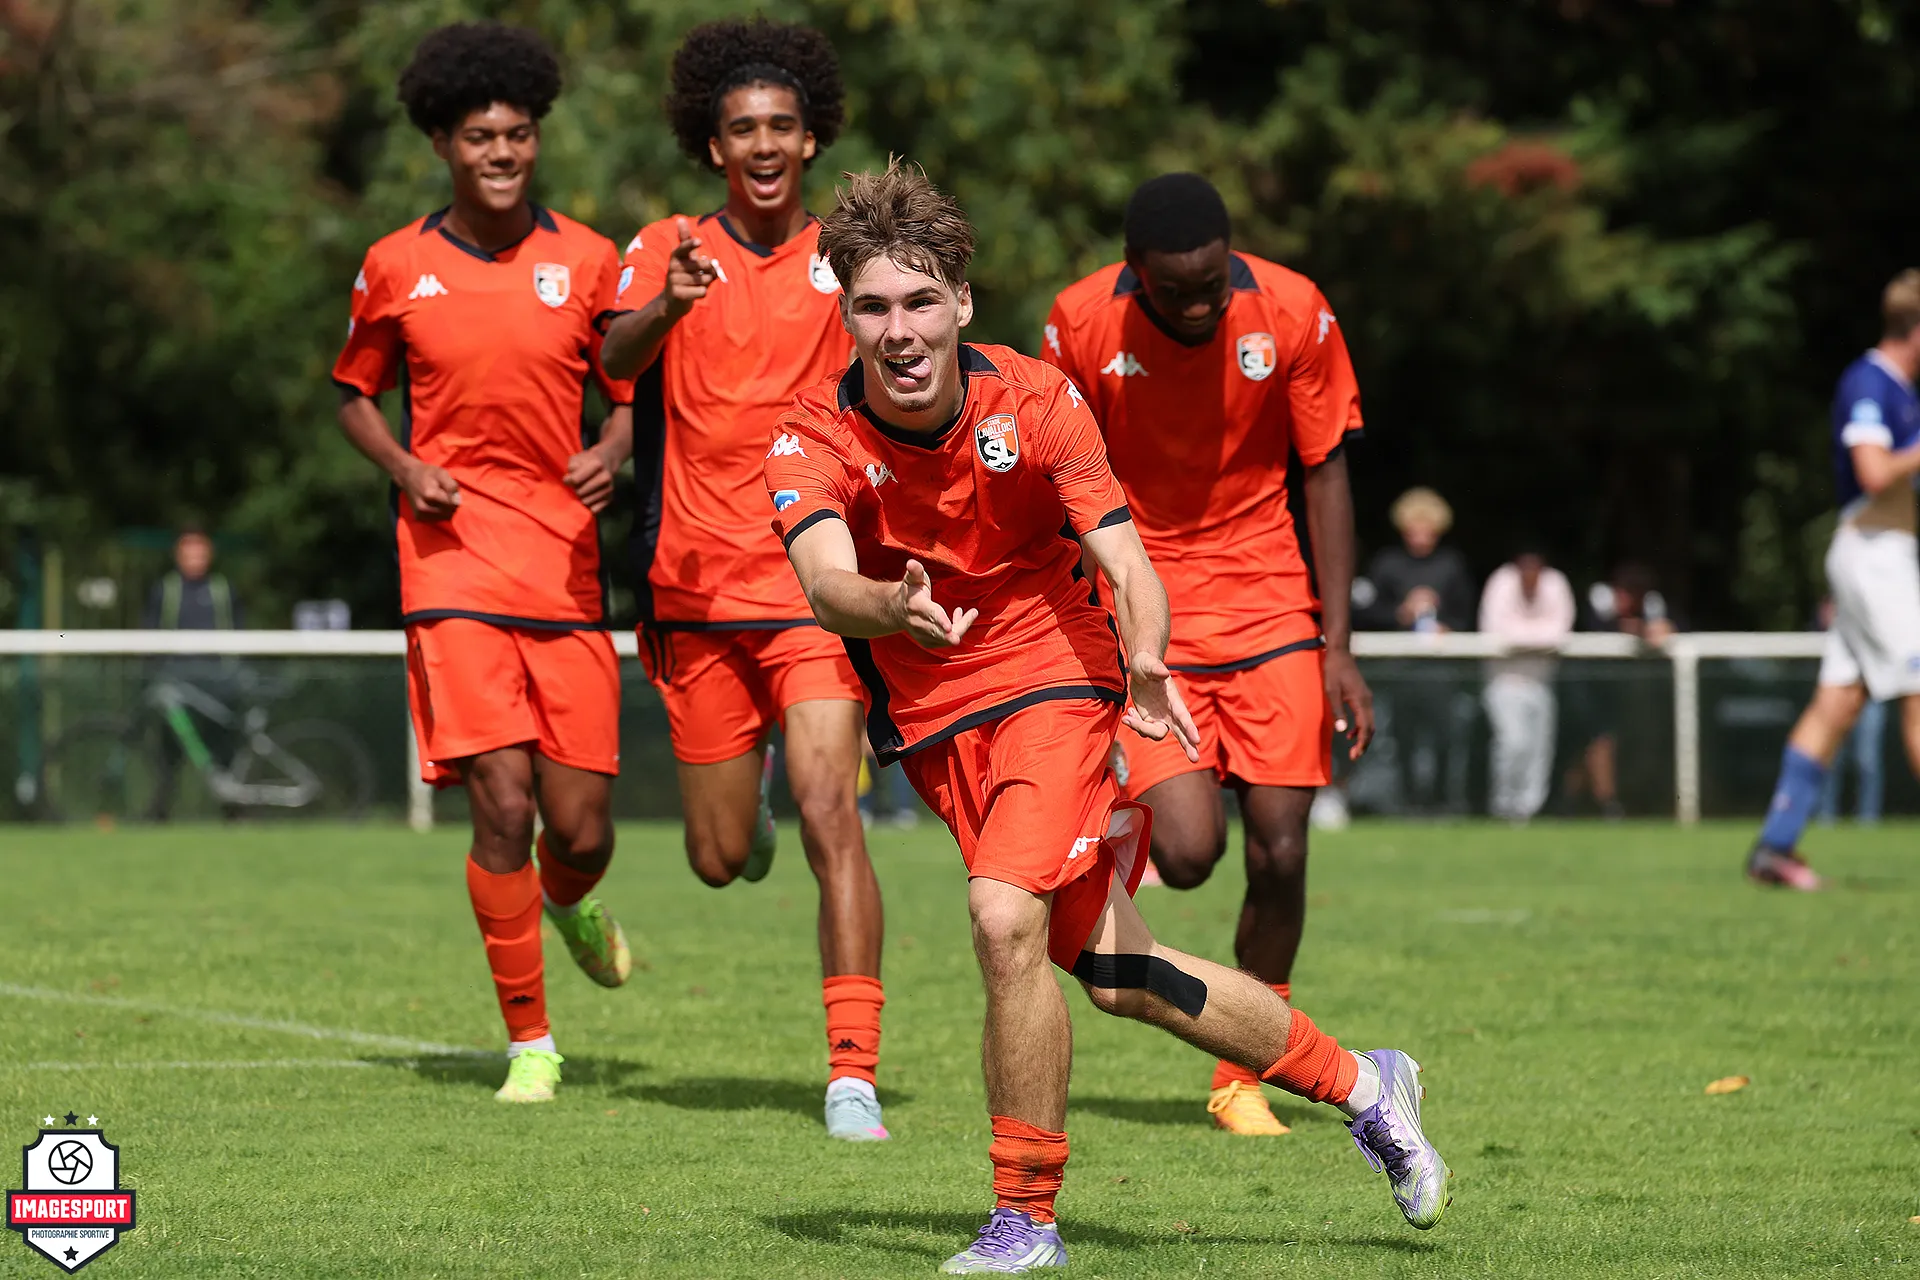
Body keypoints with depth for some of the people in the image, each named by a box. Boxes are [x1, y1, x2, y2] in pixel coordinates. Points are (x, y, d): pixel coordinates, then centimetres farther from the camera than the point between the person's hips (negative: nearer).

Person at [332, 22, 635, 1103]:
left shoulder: (588, 262, 5)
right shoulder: (397, 267, 4)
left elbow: (630, 394, 13)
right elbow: (356, 395, 17)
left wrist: (613, 456, -9)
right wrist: (406, 468, -2)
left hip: (566, 562, 1)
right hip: (455, 559, -1)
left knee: (580, 830, 0)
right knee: (503, 805, -13)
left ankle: (572, 905, 39)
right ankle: (530, 1041, 0)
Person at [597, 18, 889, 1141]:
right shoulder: (670, 250, 4)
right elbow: (617, 357, -15)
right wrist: (668, 305, -36)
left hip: (816, 586, -1)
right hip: (697, 591, 1)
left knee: (830, 818, -18)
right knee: (721, 859, 8)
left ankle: (854, 1077, -19)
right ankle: (750, 791, 46)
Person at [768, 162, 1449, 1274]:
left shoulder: (1036, 402, -15)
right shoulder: (816, 440, -14)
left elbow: (1125, 562, -20)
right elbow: (824, 578, -33)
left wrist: (1148, 665, -42)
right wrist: (890, 607, -56)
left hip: (1054, 680, -3)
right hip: (933, 722, 3)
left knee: (1007, 918, -26)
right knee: (1114, 974, 8)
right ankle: (1358, 1084, 28)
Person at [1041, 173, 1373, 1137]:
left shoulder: (1293, 313, -10)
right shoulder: (1082, 323, -12)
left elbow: (1326, 475, -1)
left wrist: (1338, 647, -5)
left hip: (1268, 609, 1)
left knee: (1280, 856, -5)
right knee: (1188, 852, -17)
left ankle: (1242, 1080, 13)